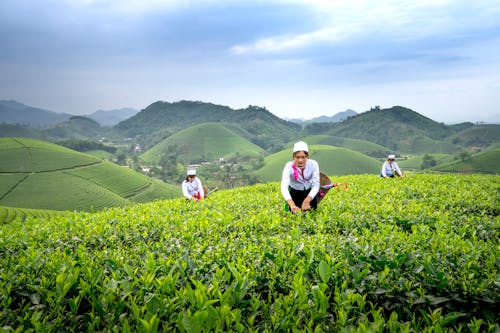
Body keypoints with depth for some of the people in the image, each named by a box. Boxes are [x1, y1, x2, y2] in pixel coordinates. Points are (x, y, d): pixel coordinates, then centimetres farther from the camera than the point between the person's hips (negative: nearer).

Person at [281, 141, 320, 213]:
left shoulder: (313, 164, -25)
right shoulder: (289, 166, -29)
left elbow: (316, 185, -30)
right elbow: (284, 187, -41)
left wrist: (306, 201, -47)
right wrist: (292, 205, -57)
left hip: (308, 192, 2)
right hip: (294, 192, -1)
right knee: (294, 212, -15)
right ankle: (288, 205, 19)